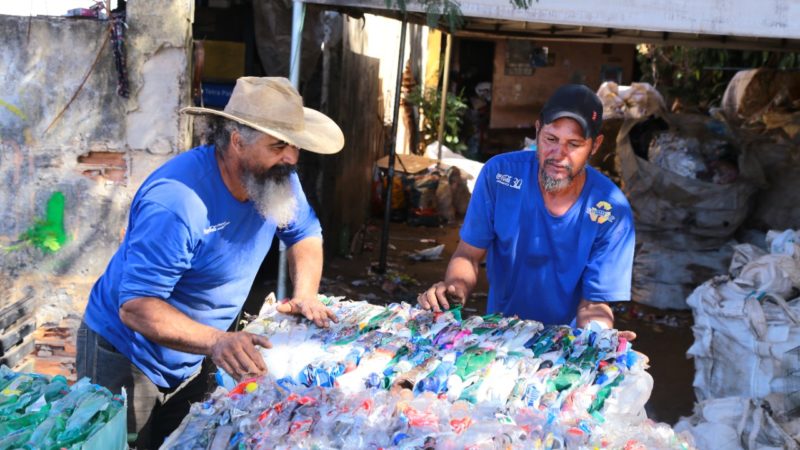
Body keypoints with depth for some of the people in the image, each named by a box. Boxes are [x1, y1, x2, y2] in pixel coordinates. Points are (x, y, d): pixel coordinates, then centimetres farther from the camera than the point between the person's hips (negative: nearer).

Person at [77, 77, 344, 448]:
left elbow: (305, 232, 7)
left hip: (189, 361, 7)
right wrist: (216, 341, -49)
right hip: (127, 360, -7)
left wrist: (305, 294, -12)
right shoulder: (177, 201, -34)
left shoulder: (276, 179, -11)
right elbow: (135, 306, -35)